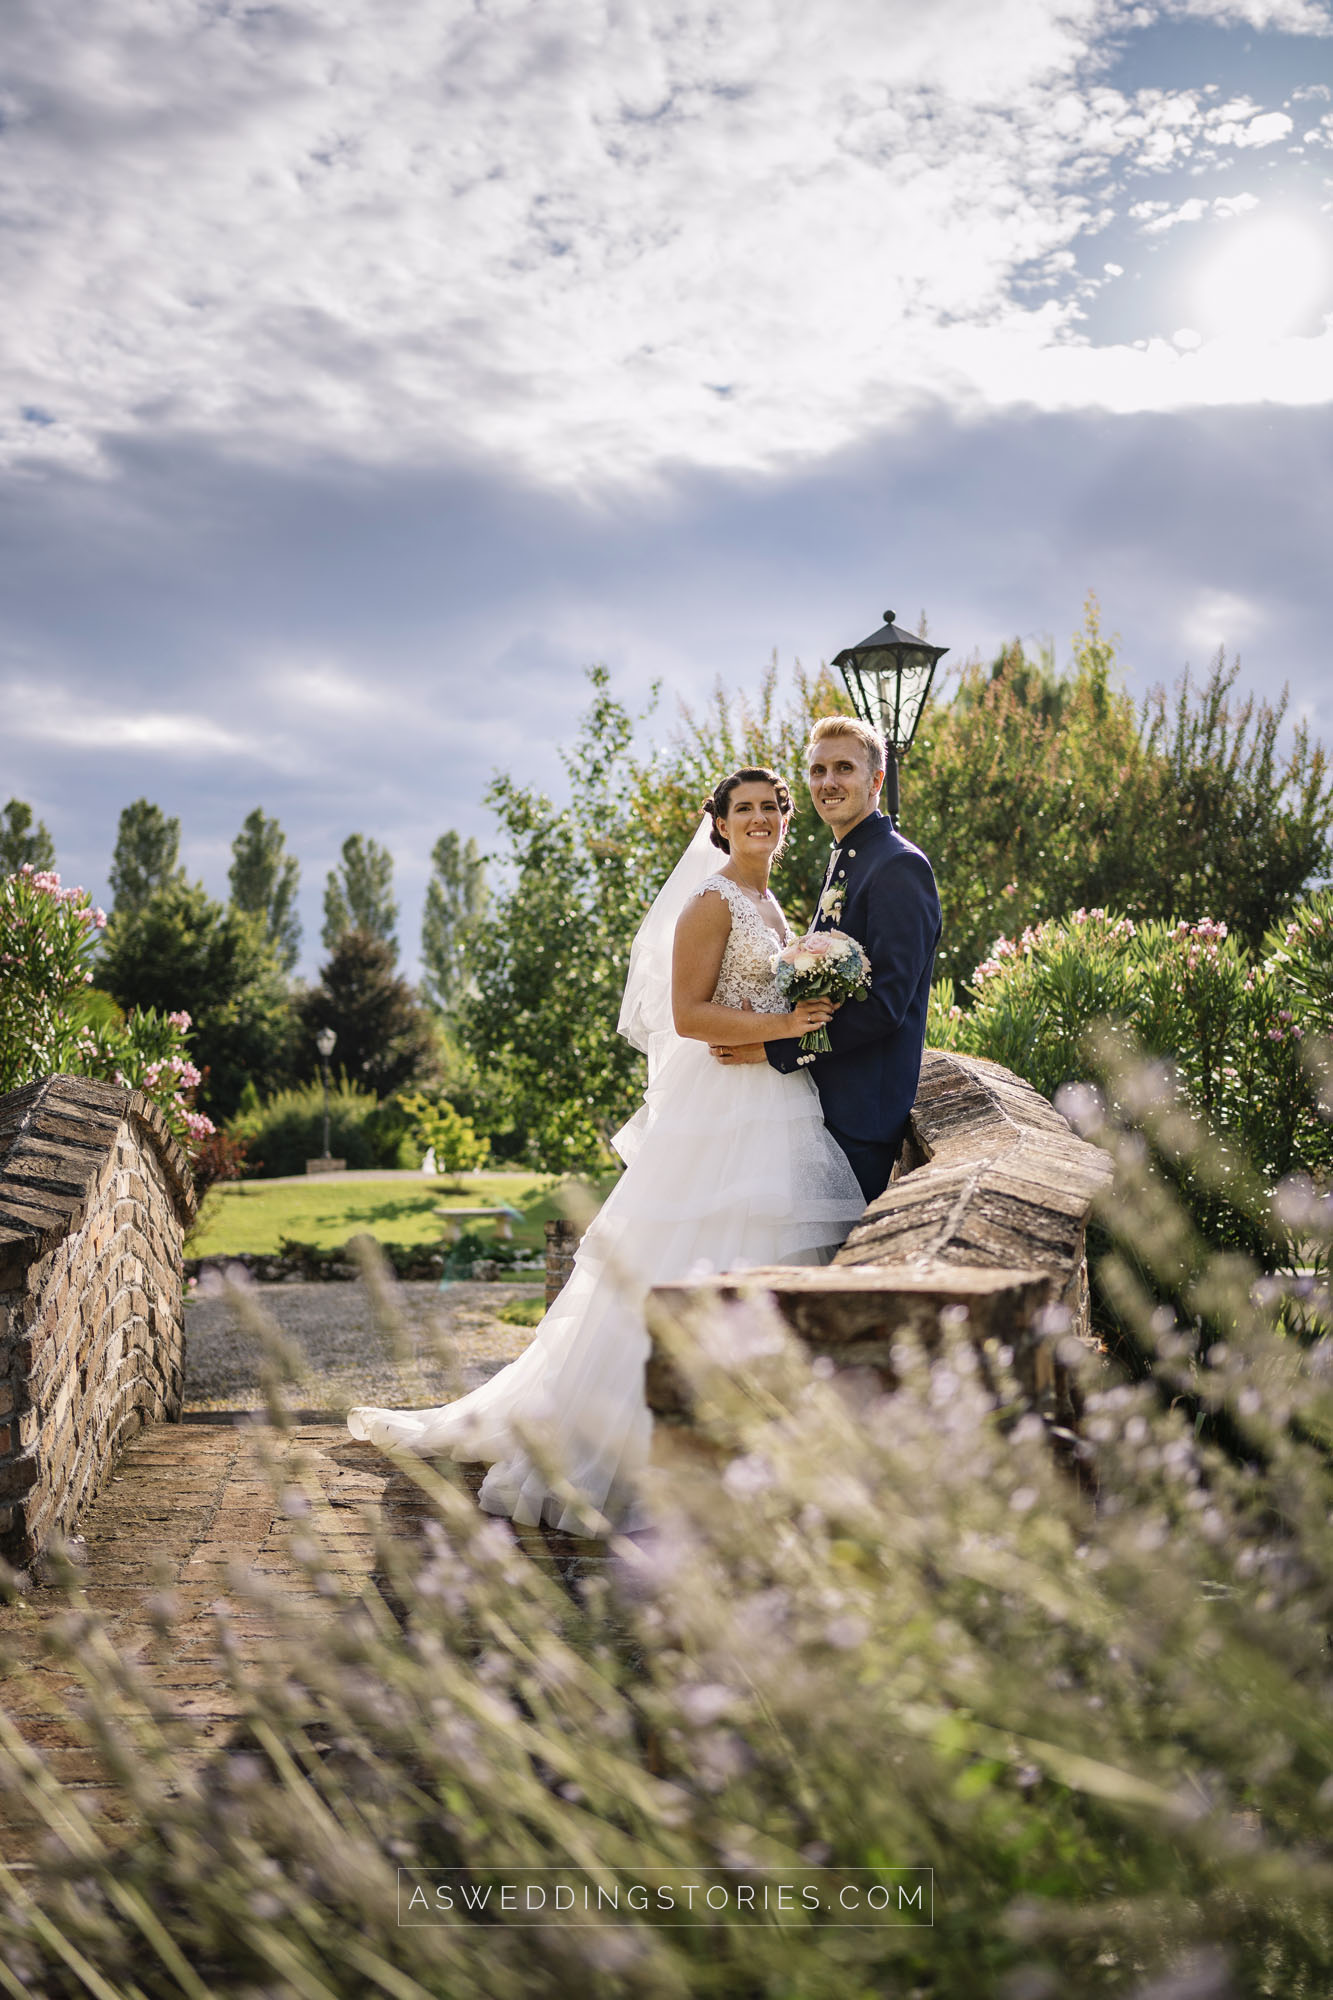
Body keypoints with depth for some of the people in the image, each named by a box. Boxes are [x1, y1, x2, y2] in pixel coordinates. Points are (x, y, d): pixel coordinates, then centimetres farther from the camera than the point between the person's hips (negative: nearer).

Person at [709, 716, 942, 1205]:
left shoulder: (900, 865, -15)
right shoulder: (842, 863, 17)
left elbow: (886, 1003, -22)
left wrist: (773, 1047, -19)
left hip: (862, 1111, -9)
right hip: (823, 1100, 9)